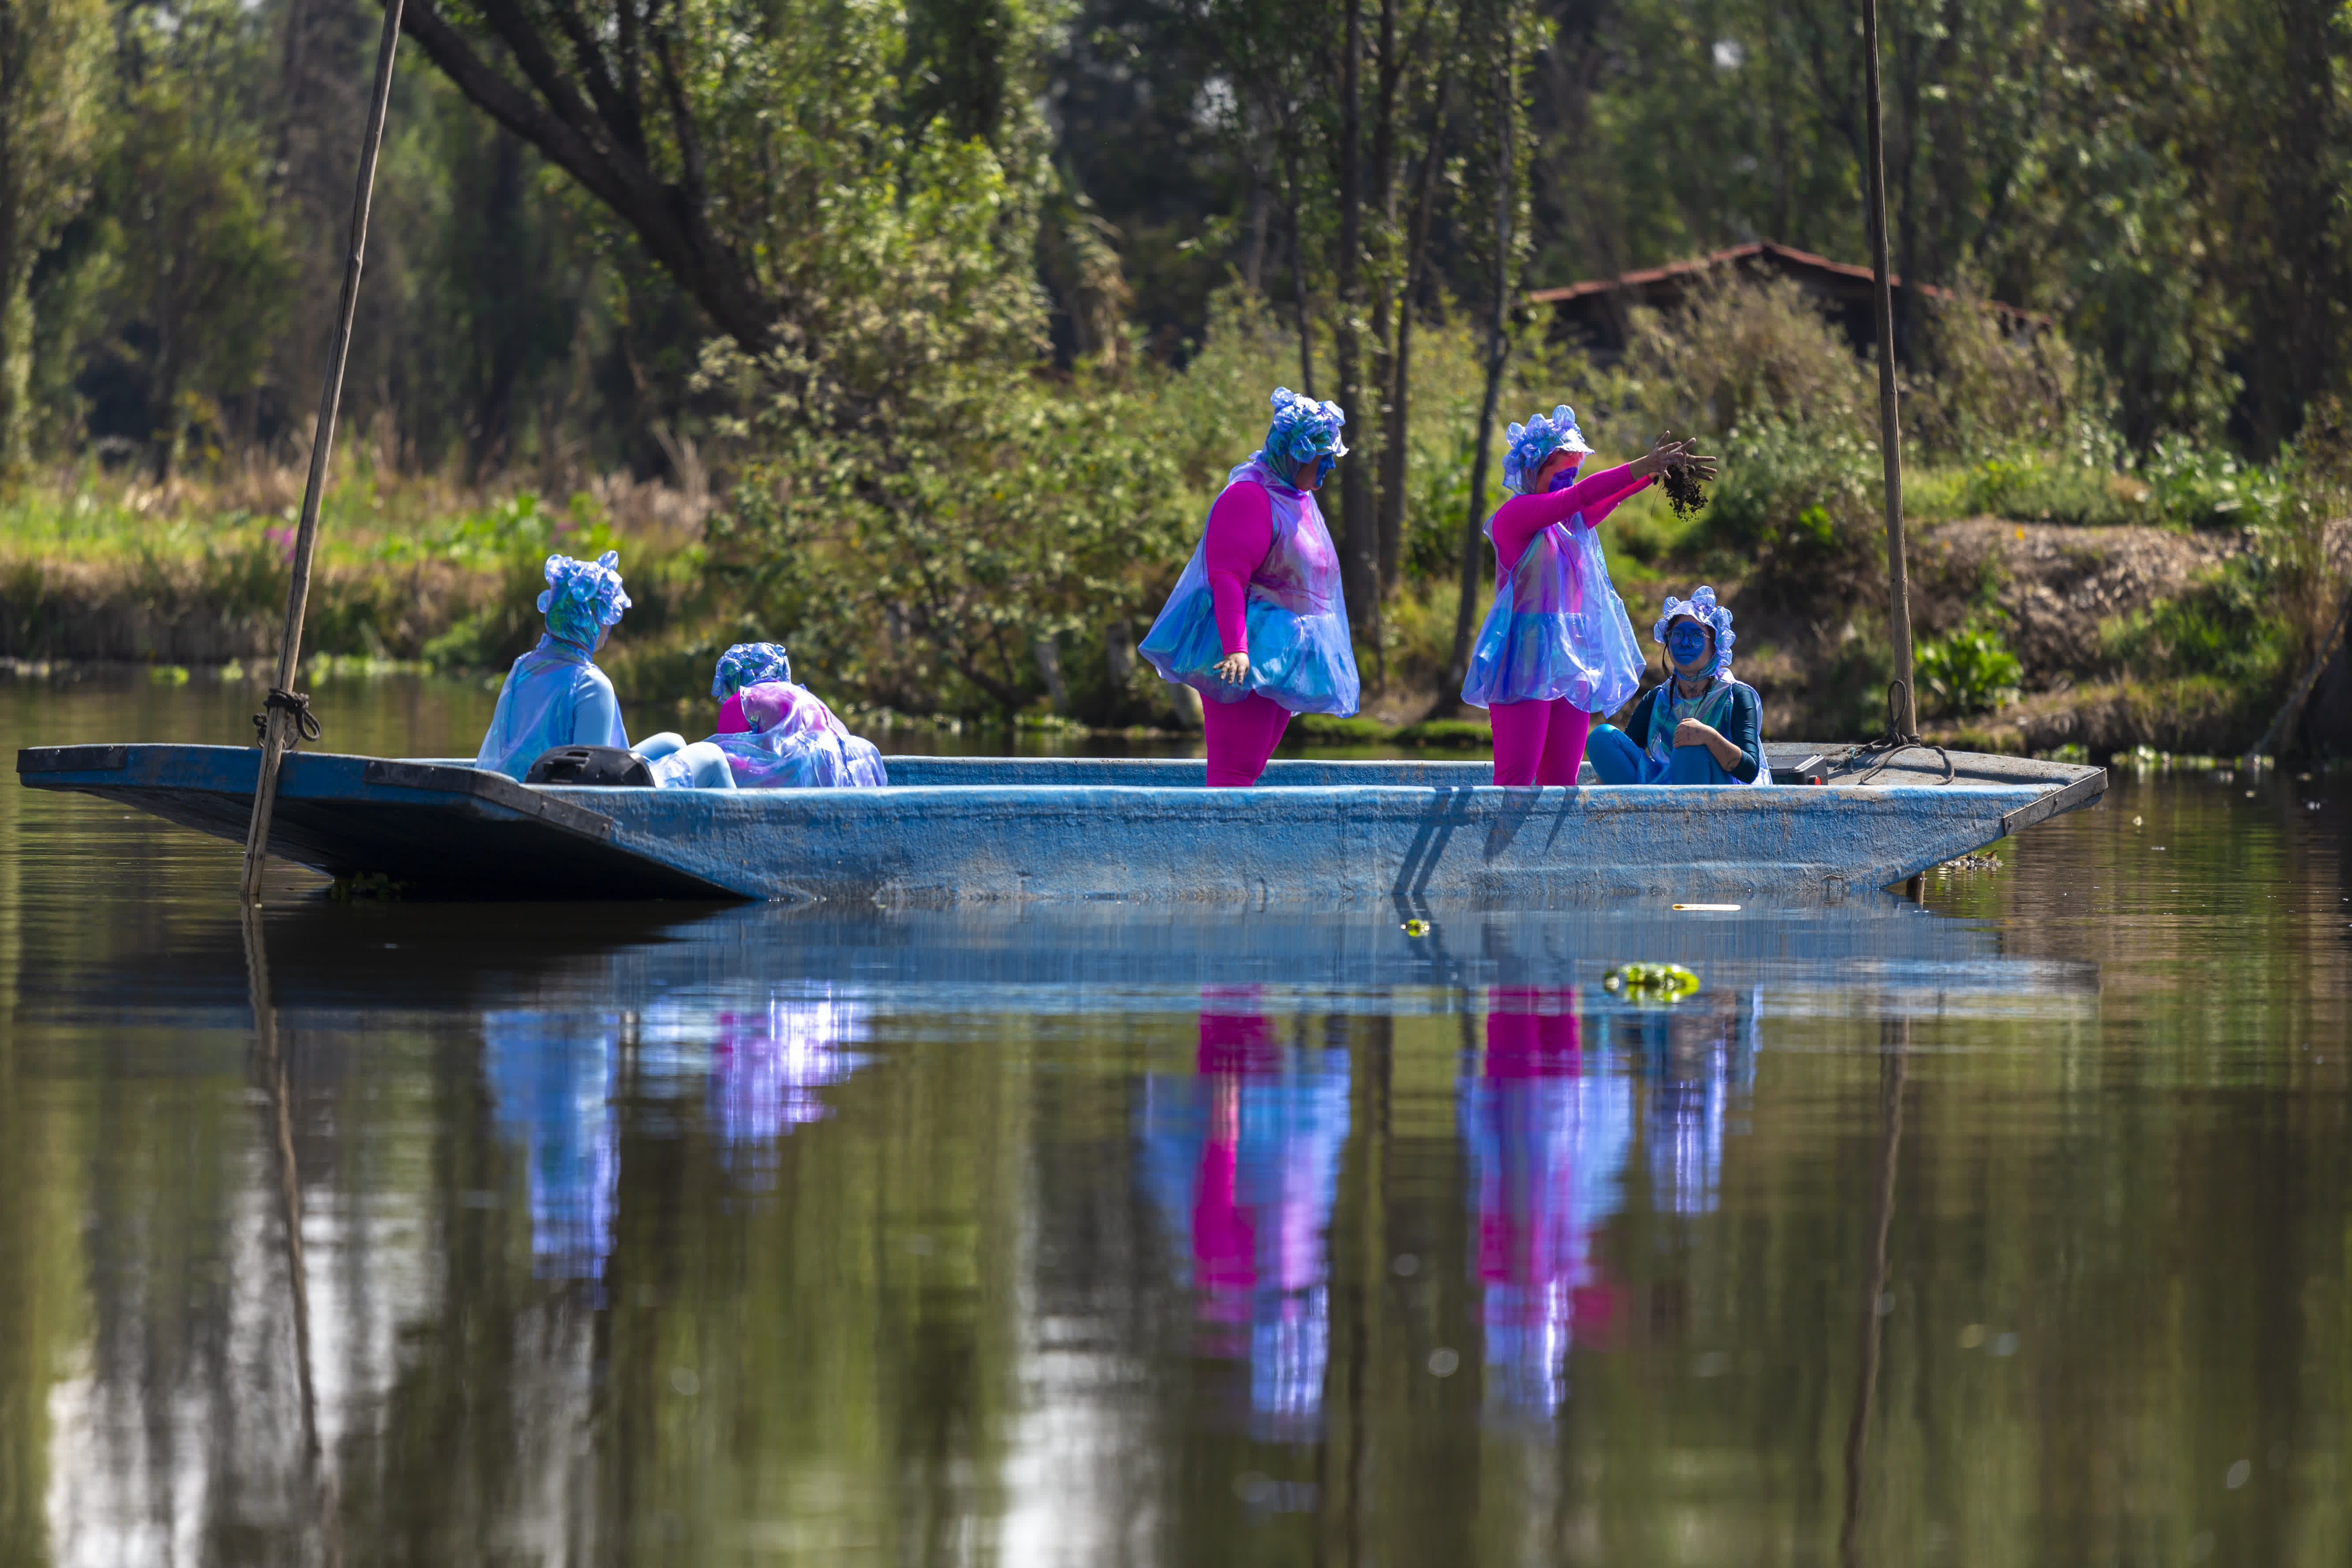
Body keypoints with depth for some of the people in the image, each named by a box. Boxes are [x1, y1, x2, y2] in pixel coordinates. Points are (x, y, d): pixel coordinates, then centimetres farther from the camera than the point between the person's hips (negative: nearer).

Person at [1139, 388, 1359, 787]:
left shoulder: (1299, 498, 18)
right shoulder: (1249, 497, -13)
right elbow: (1226, 578, -21)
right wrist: (1235, 648, -32)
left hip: (1281, 660, 10)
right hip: (1247, 659, -10)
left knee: (1250, 768, 7)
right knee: (1234, 769, -15)